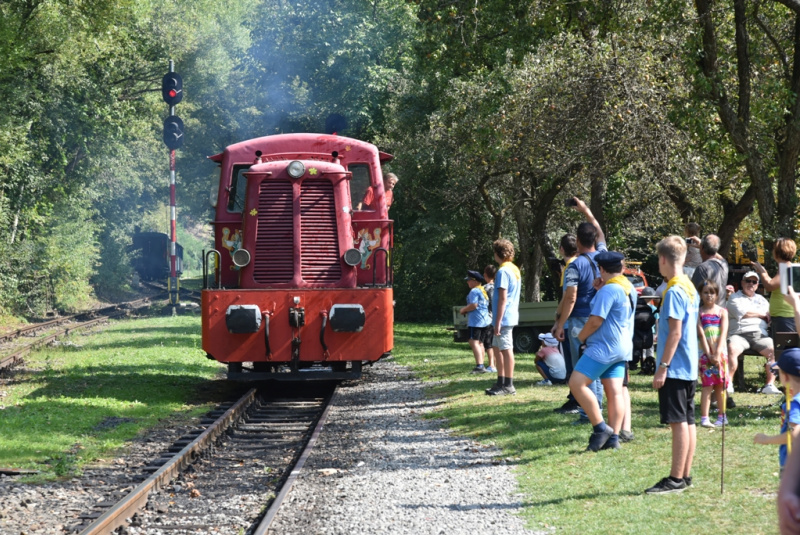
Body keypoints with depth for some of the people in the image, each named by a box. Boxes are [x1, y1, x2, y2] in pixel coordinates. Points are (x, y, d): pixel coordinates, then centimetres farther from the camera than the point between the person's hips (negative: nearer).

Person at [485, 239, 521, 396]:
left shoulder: (503, 271, -15)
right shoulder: (515, 269, 14)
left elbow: (503, 298, -19)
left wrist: (498, 321, -18)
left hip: (504, 318, -10)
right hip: (511, 316, 10)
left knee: (506, 349, -6)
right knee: (499, 348, 16)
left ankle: (508, 386, -3)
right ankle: (501, 383, 22)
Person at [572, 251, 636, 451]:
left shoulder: (608, 290, -16)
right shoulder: (629, 288, 13)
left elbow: (596, 321, -19)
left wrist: (581, 337, -2)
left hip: (603, 347, -10)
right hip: (622, 347, 10)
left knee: (577, 383, -9)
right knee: (615, 392, 6)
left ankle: (601, 428, -11)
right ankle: (614, 437, 3)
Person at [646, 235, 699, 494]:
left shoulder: (674, 291, -16)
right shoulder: (690, 288, 13)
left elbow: (675, 332, -19)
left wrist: (662, 367, -18)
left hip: (675, 367, -9)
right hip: (689, 367, 9)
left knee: (678, 422, -7)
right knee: (687, 421, 11)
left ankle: (676, 479, -5)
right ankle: (685, 475, 15)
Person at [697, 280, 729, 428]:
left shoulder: (722, 312, 5)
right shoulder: (699, 313, 3)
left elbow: (723, 333, -3)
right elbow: (701, 334, -5)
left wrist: (718, 353, -14)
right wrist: (708, 354, -13)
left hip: (720, 352, 1)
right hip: (705, 353, -1)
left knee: (720, 385, 6)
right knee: (707, 385, -7)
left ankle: (722, 417, 15)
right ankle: (704, 418, -9)